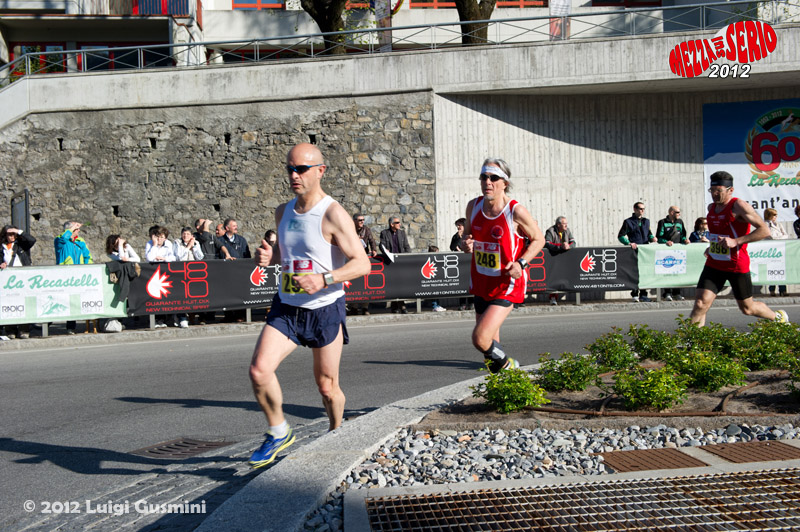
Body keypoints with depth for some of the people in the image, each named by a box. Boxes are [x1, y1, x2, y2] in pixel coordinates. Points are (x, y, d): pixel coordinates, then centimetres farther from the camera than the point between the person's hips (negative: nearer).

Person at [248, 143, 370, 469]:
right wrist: (269, 256, -1)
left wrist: (324, 279, -29)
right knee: (259, 370, -14)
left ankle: (335, 434, 38)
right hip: (286, 307, 5)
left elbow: (362, 263, -16)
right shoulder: (283, 212, 6)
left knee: (327, 387, 8)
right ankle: (279, 433, 7)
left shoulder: (333, 215, -14)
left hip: (325, 309, -4)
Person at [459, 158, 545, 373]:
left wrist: (520, 263, -19)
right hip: (481, 283, 6)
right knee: (489, 340, 15)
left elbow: (538, 239, -3)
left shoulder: (516, 212, -17)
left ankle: (508, 365, 12)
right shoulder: (473, 206, -2)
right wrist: (465, 245, -10)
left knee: (480, 339, -17)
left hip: (507, 285, -6)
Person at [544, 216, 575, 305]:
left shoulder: (567, 231, 8)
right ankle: (553, 297, -14)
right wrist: (560, 246, -35)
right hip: (553, 257, -5)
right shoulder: (550, 231, -10)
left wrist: (568, 246, -24)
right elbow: (547, 244, -25)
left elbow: (573, 242, 1)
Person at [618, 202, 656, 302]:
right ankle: (635, 295, -3)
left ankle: (643, 294, 10)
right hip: (634, 250, -5)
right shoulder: (628, 222, 2)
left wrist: (652, 238, 2)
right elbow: (620, 236, -1)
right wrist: (629, 243, -16)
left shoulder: (646, 221, 19)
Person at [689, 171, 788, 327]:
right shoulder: (711, 207, 8)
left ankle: (779, 317, 40)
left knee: (747, 308, 12)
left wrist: (736, 241, -26)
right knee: (700, 303, -13)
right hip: (714, 265, 5)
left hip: (737, 266, -5)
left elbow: (764, 230, -20)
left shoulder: (739, 206, -14)